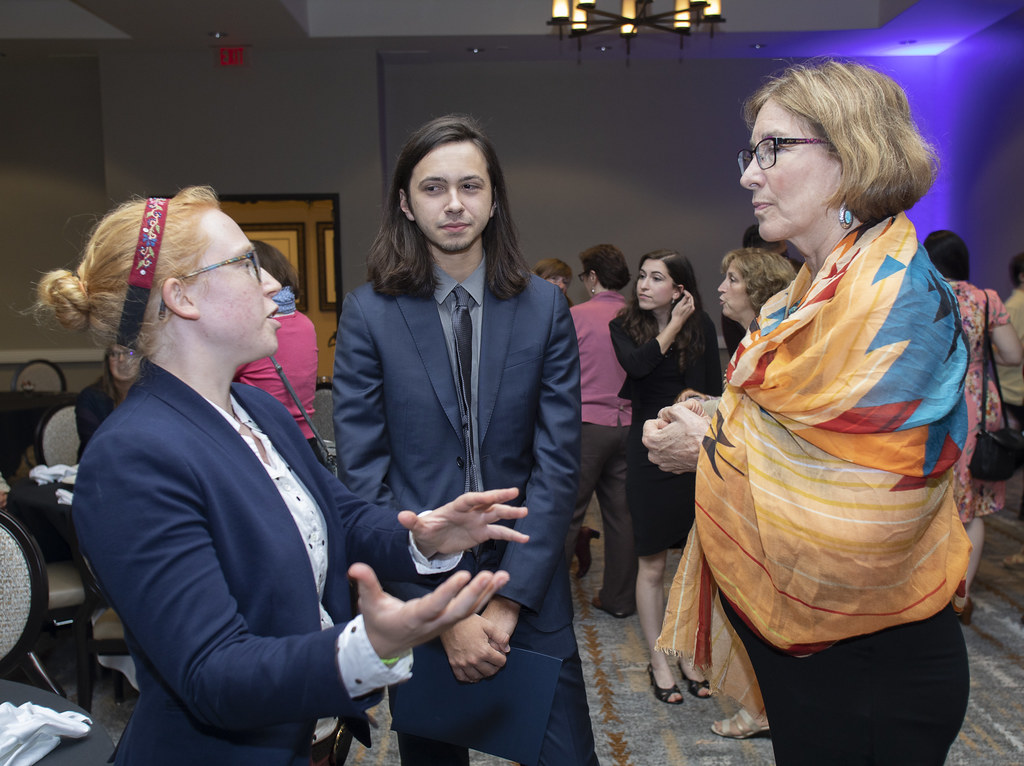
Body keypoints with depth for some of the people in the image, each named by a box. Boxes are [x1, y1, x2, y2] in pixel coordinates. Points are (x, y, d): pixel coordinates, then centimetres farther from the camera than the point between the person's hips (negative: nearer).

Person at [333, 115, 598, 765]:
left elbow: (558, 460, -5)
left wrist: (510, 597, -12)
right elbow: (363, 474, -9)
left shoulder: (543, 307, -2)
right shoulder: (369, 313, -6)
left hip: (529, 587, 1)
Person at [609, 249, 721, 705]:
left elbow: (714, 391, 4)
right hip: (649, 455, -1)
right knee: (652, 565, 5)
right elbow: (637, 364, -20)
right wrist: (673, 326, -14)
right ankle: (658, 662, 19)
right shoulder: (624, 326, 1)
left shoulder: (701, 325, 3)